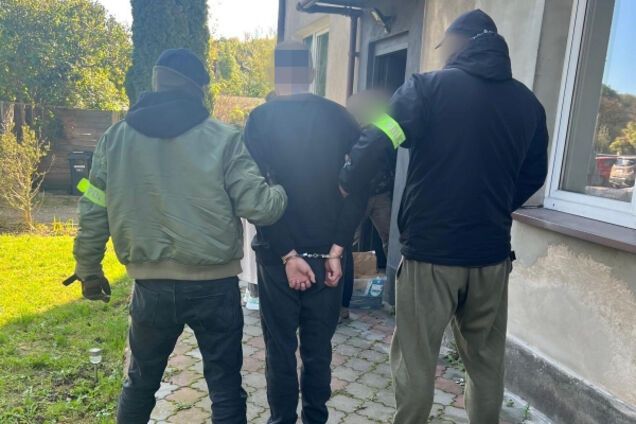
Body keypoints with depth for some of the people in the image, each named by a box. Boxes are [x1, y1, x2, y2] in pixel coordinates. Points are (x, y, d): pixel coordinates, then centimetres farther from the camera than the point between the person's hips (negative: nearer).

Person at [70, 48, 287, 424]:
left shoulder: (115, 138, 1)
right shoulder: (223, 140, -8)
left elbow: (94, 214, 5)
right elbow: (259, 207, -11)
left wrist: (89, 270, 19)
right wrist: (285, 191, 10)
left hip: (152, 286, 3)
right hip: (214, 286, -2)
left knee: (141, 381, 25)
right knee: (226, 388, 13)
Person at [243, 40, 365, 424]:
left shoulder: (260, 119, -6)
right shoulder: (340, 117, 0)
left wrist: (287, 255, -10)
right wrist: (337, 249, -5)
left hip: (278, 254, -2)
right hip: (326, 253, 2)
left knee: (280, 349, 12)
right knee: (319, 349, 15)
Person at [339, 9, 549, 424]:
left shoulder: (430, 87, -6)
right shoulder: (528, 102, 8)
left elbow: (375, 144, -16)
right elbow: (534, 175, 17)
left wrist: (345, 187, -1)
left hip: (430, 250, -4)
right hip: (492, 254, 5)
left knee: (415, 361, 9)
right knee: (487, 361, 19)